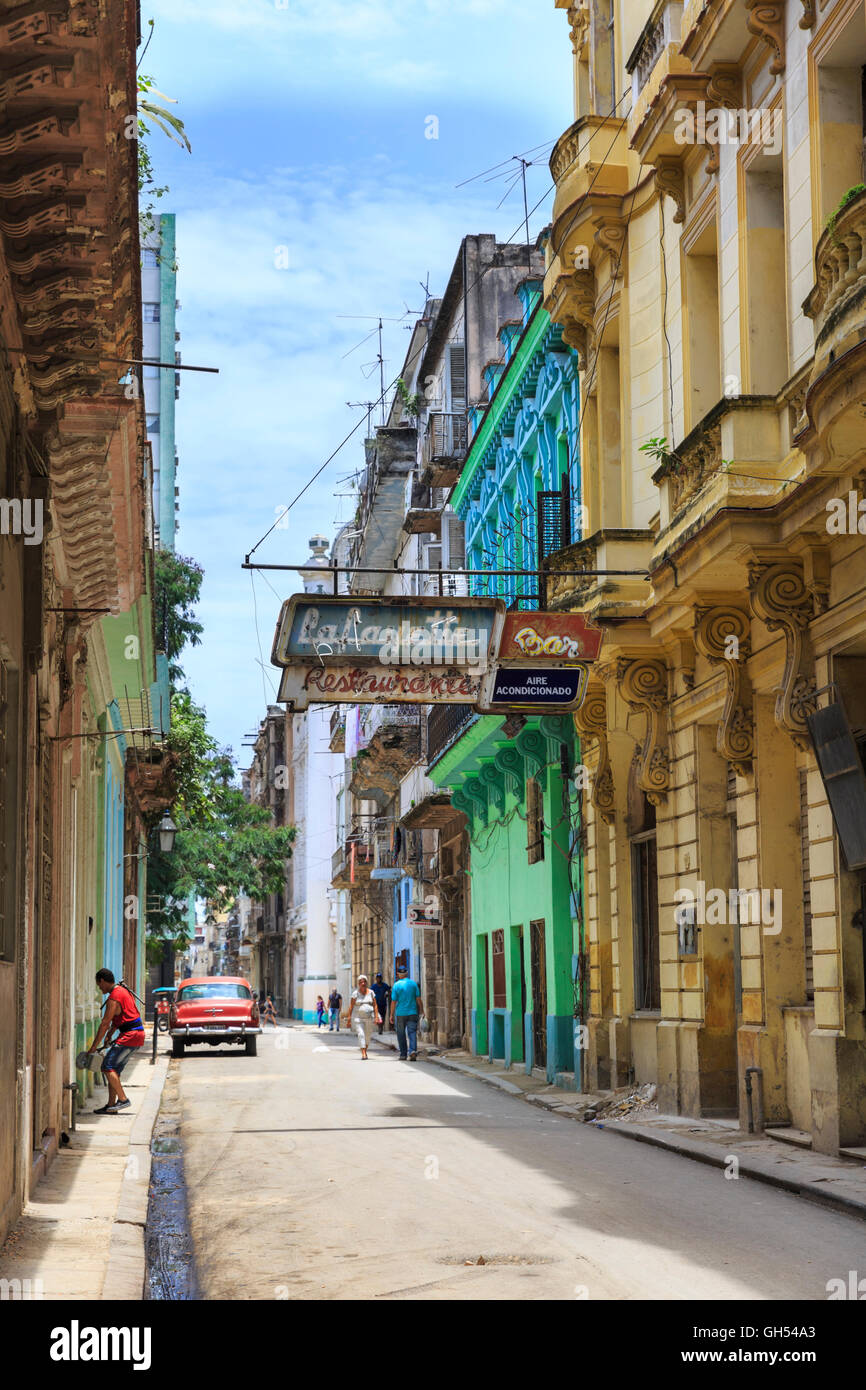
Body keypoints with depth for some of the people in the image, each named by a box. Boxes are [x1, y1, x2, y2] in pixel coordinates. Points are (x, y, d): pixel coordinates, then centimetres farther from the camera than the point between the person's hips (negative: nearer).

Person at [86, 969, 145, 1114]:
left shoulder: (114, 998, -15)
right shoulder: (122, 990, 17)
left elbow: (105, 1023, -14)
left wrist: (93, 1047, -8)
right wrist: (110, 1033, 20)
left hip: (130, 1035, -10)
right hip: (137, 1034, 10)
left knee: (107, 1067, -11)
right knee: (114, 1069, 11)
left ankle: (123, 1099, -11)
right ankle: (111, 1105, 10)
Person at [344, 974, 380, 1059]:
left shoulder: (371, 992, 5)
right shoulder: (355, 993, -2)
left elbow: (375, 1005, 5)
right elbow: (351, 1007, -2)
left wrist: (376, 1017, -5)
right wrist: (349, 1019, -6)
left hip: (369, 1018, 3)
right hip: (358, 1018, -3)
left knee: (367, 1036, 10)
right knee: (361, 1034, -16)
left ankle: (365, 1051, 31)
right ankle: (363, 1054, -20)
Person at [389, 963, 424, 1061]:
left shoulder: (396, 985, -5)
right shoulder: (413, 983, 1)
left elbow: (393, 1001, -5)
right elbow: (418, 999, 2)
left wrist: (392, 1015, 1)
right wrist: (422, 1011, 11)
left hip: (400, 1013, -1)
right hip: (412, 1012, 1)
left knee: (401, 1035, 10)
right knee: (412, 1033, -1)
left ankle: (403, 1054, 14)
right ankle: (412, 1051, -21)